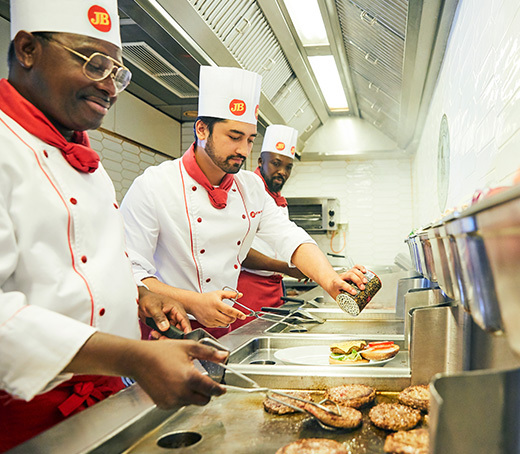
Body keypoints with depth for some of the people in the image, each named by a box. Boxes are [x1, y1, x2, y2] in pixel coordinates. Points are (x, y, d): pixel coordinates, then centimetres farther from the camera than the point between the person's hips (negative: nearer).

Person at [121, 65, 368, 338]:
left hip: (230, 331, 6)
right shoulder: (151, 187, -12)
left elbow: (290, 239, 2)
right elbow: (129, 276, -15)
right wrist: (193, 303, -29)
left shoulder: (251, 187, 9)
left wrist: (330, 280, -17)